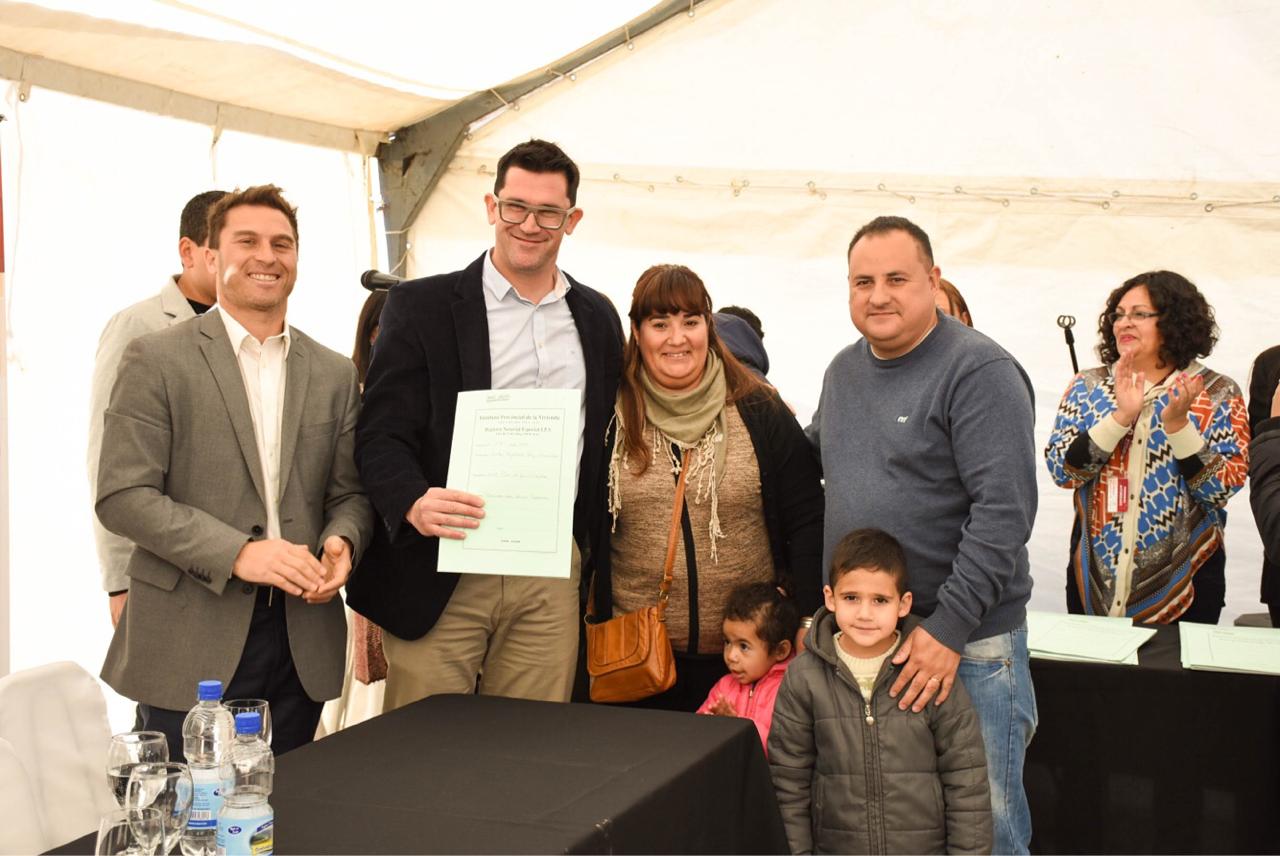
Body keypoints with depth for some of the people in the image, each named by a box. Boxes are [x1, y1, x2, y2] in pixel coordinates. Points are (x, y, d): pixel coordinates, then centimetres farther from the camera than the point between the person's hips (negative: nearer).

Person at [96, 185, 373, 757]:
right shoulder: (156, 360, -2)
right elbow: (123, 496, -9)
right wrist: (238, 553, -19)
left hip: (303, 640, 4)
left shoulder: (334, 373, 11)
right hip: (190, 644, -4)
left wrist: (341, 542, -11)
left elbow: (350, 492, 13)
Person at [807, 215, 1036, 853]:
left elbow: (1004, 509, -20)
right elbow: (812, 462, 25)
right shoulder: (844, 370, 11)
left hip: (967, 645, -6)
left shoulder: (979, 371, -12)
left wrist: (950, 628, -23)